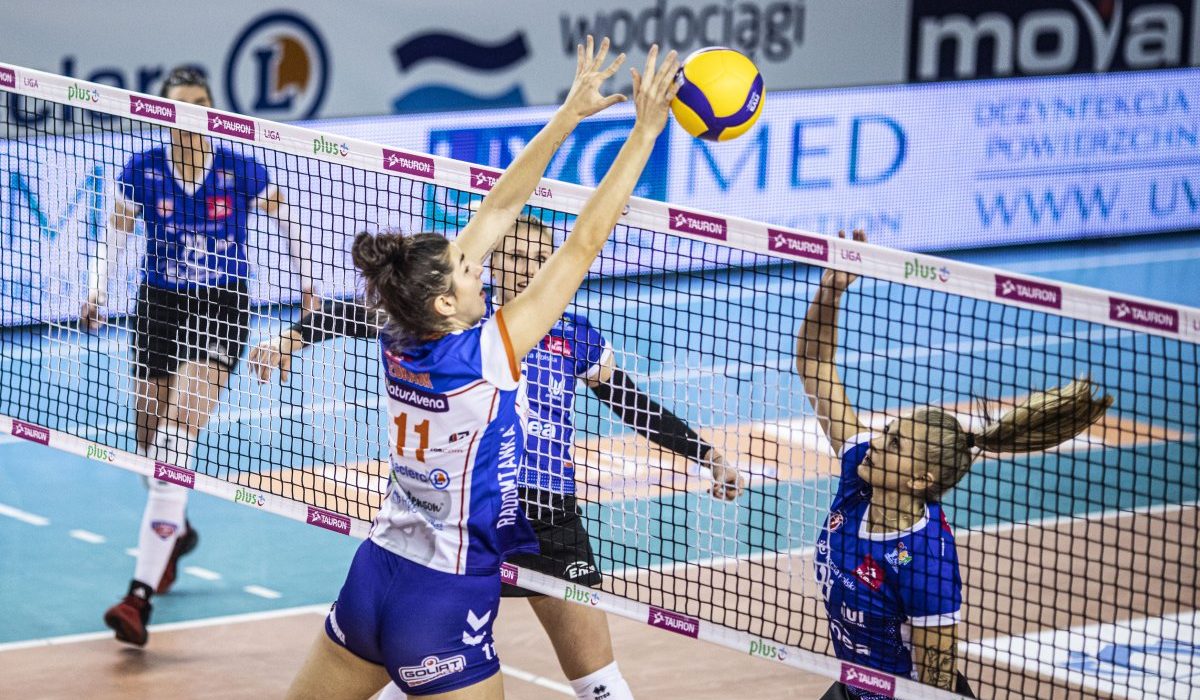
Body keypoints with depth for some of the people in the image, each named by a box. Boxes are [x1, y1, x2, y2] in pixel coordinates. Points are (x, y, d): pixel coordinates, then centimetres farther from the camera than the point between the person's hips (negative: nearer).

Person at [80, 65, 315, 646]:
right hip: (158, 307, 3)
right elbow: (114, 236, 7)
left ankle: (141, 593, -27)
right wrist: (97, 294, -7)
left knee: (176, 439, -20)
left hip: (221, 309, -3)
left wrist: (306, 282, 15)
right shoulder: (142, 171, -4)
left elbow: (285, 221, 10)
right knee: (151, 441, 9)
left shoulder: (240, 171, -8)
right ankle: (175, 531, 46)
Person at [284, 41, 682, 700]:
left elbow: (495, 211, 2)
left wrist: (568, 114, 5)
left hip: (371, 577, 7)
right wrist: (645, 132, -14)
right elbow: (585, 243, -18)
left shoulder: (400, 343, -4)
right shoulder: (485, 359, -20)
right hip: (443, 608, -7)